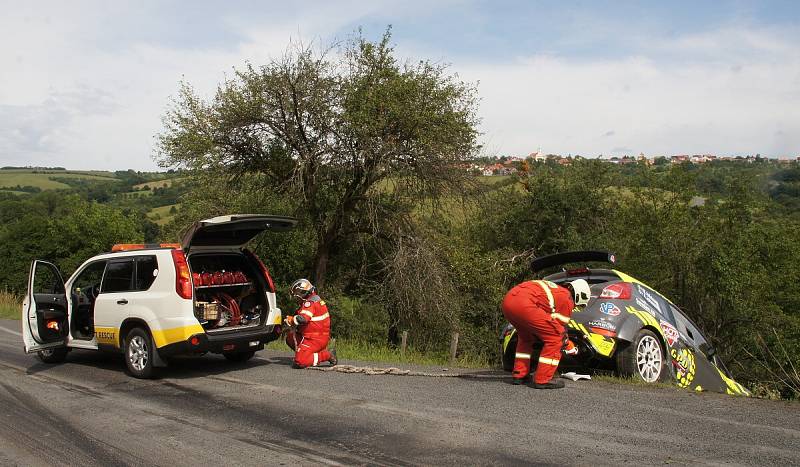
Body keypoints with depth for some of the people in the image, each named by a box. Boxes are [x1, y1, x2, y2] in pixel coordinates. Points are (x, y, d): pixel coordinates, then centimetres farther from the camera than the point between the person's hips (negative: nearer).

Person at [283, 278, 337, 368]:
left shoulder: (310, 303, -16)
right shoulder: (316, 299, 16)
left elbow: (302, 318, -31)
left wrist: (290, 320, -13)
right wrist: (292, 319, 8)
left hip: (315, 339, -10)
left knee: (299, 362, -14)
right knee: (290, 337, 17)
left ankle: (328, 355, -7)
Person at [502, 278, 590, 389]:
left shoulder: (554, 289, 34)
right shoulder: (568, 300, 9)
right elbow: (559, 325, 13)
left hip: (507, 301, 9)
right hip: (523, 304, -9)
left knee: (526, 337, 31)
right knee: (555, 338, 2)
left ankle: (519, 375, 29)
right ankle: (543, 380, 3)